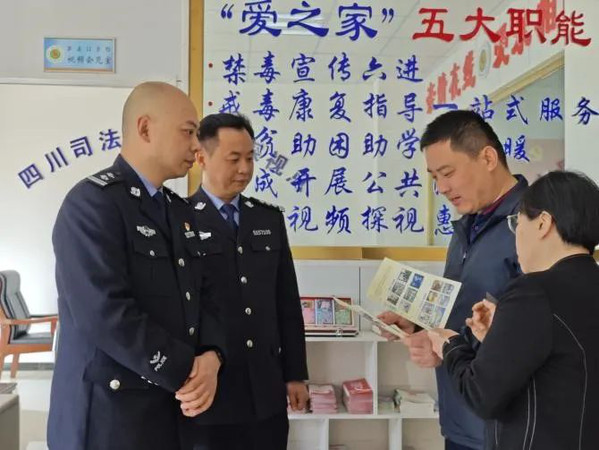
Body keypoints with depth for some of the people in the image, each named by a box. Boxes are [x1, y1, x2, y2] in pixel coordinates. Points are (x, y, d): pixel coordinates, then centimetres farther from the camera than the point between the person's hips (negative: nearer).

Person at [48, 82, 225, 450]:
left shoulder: (180, 210, 11)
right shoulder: (93, 202, -15)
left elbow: (201, 296, 10)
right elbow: (106, 315, -24)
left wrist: (211, 357, -10)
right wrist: (188, 371, -16)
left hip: (176, 406, 8)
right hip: (110, 412, -8)